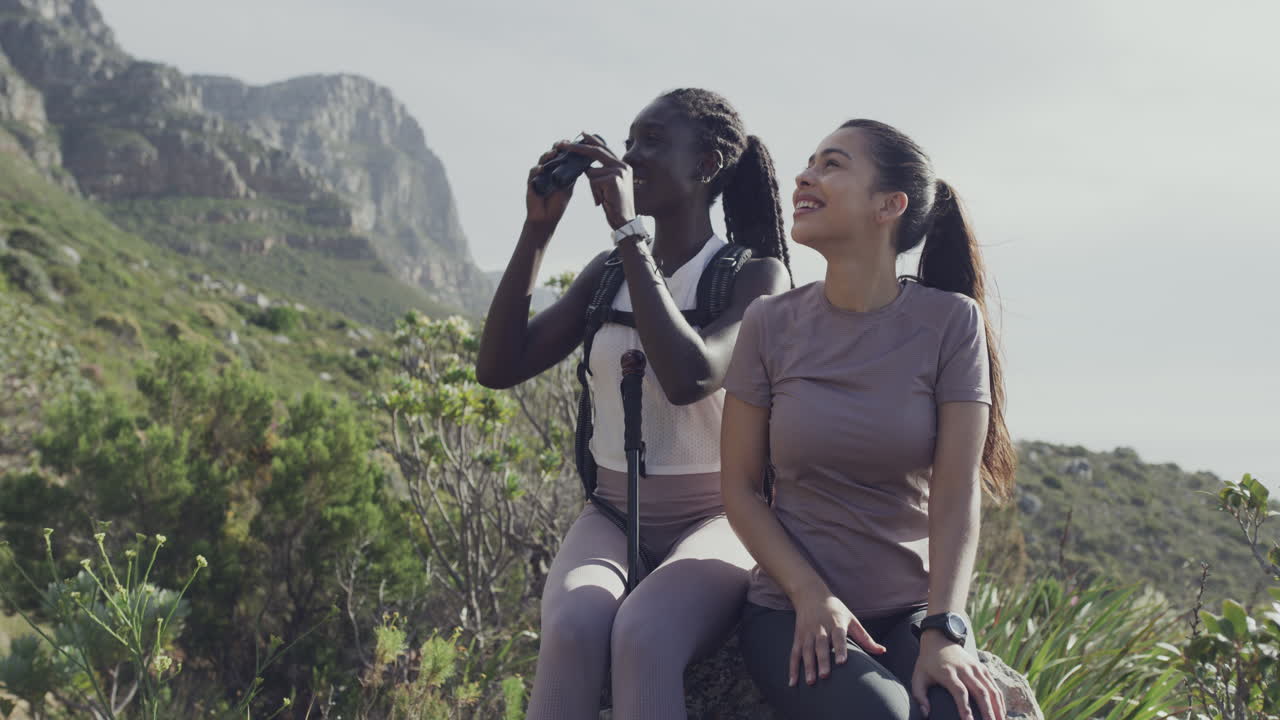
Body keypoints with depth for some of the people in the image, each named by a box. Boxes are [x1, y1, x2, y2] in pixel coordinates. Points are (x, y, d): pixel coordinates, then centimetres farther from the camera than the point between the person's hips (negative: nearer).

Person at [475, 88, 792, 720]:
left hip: (715, 519, -3)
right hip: (612, 518, 3)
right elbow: (498, 367, 1)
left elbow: (689, 378, -24)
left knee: (642, 636, -38)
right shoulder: (608, 272, 10)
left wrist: (627, 228, -20)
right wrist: (538, 228, -5)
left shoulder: (756, 274, -4)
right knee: (572, 632, -34)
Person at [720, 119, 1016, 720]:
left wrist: (944, 630, -21)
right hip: (791, 612, 0)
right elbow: (739, 487, 1)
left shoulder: (950, 322, -4)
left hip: (911, 611, 0)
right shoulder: (772, 324, -1)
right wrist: (811, 596, -12)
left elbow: (956, 494, -9)